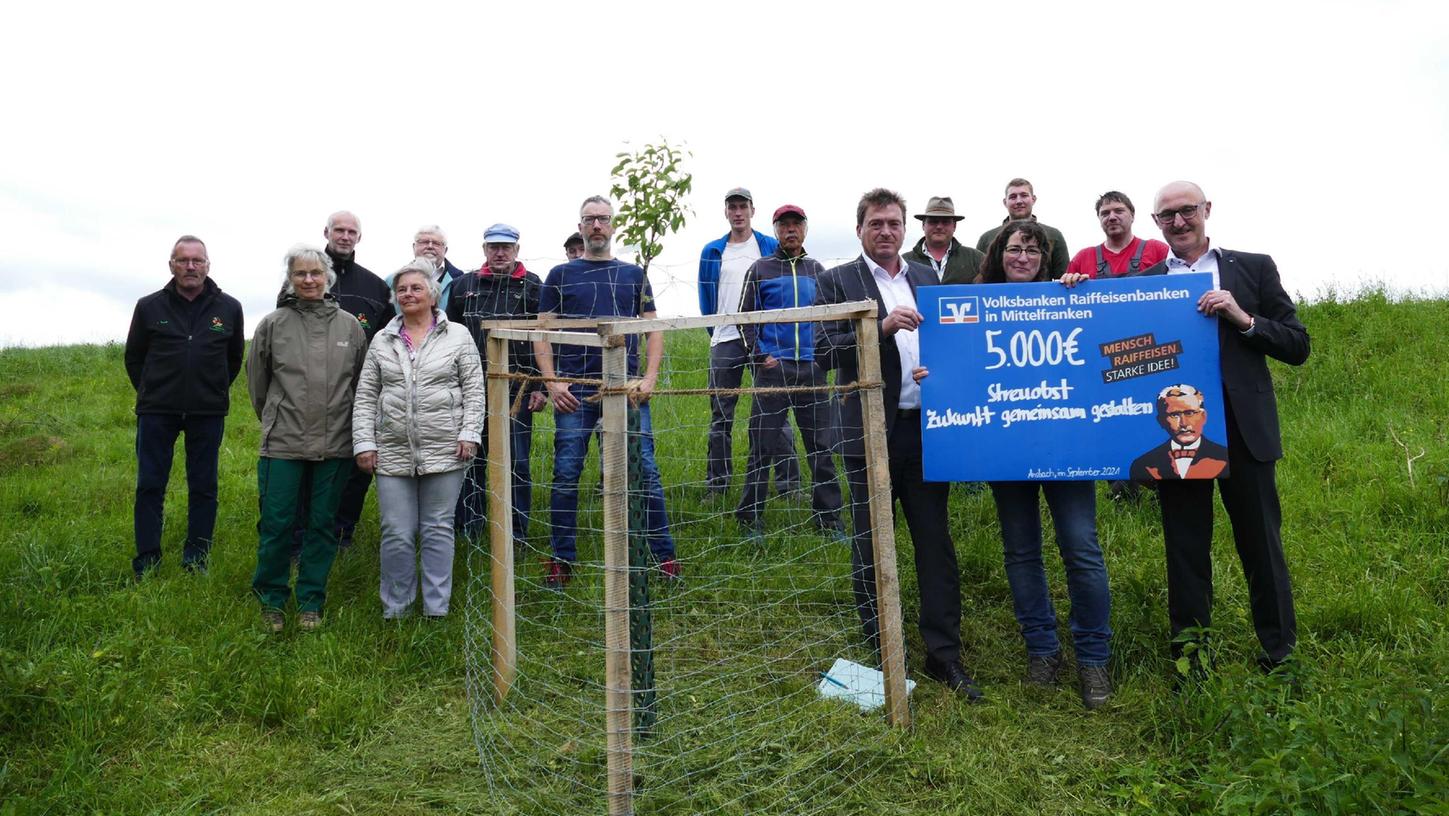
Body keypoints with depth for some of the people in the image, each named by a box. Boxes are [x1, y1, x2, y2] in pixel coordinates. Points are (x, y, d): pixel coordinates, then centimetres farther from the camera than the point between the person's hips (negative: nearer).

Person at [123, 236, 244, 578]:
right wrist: (150, 394, 11)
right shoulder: (149, 306, 1)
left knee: (204, 488, 6)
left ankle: (196, 562, 17)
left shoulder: (229, 308, 2)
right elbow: (133, 357, 13)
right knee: (150, 486, 3)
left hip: (208, 414, 0)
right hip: (156, 412, 0)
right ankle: (146, 564, 13)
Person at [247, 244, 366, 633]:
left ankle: (311, 602, 23)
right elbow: (257, 382, 11)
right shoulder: (272, 325, 1)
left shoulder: (351, 326, 3)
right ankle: (271, 599, 24)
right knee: (276, 525, 3)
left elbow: (361, 384, 12)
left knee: (323, 525, 9)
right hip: (283, 442, -1)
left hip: (335, 444, 1)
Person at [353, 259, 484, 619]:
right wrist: (364, 442, 2)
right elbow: (365, 396, 11)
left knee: (438, 529, 6)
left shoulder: (458, 336, 4)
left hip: (444, 450, -2)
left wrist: (469, 433, -7)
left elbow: (474, 389, 2)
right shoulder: (382, 340, 12)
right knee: (396, 534, 3)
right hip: (393, 452, 2)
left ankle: (436, 609, 16)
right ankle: (394, 609, 18)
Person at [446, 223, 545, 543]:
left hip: (517, 390, -3)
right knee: (470, 460, 9)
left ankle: (518, 535, 10)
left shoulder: (533, 286, 3)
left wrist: (540, 387, -5)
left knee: (516, 463, 0)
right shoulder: (464, 285, 12)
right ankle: (467, 530, 22)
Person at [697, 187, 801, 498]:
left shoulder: (771, 248, 5)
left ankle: (788, 482, 3)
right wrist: (715, 332, 14)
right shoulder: (712, 252, 10)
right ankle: (716, 483, 15)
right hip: (724, 342, 2)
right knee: (721, 415, 6)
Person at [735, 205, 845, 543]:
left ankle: (829, 518, 12)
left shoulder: (817, 270, 15)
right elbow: (744, 318, 6)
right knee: (762, 446, -2)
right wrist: (759, 356, -5)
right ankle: (751, 518, 9)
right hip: (772, 368, -3)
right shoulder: (760, 269, 6)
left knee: (822, 446, 4)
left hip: (812, 368, 3)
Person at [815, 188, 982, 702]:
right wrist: (882, 327, -20)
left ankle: (943, 654, 17)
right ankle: (879, 653, 22)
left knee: (936, 543, 7)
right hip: (871, 432, -3)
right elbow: (823, 351, -10)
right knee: (871, 548, 7)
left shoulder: (927, 278, 14)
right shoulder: (836, 283, 0)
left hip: (926, 427, 4)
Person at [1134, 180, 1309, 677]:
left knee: (1261, 543, 7)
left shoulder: (1253, 268, 6)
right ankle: (1189, 650, 21)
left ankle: (1280, 651, 23)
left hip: (1243, 429, -1)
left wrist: (1243, 318, -12)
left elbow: (1297, 347, 4)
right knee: (1186, 547, 8)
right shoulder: (1144, 283, 9)